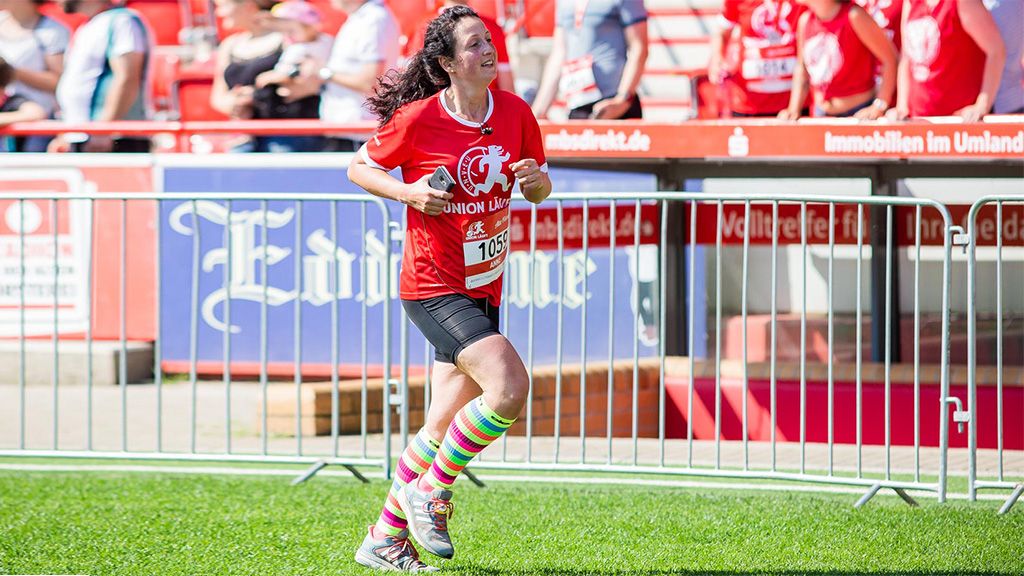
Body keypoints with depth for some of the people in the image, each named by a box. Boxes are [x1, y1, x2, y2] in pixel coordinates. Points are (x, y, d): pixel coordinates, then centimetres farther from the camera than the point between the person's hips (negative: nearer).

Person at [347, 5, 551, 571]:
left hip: (484, 287, 6)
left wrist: (537, 180, -9)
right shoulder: (418, 119, -12)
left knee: (444, 425, 9)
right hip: (434, 285, -6)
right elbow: (360, 168, 1)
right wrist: (409, 192, -15)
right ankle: (427, 493, -4)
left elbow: (536, 192, 14)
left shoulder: (515, 113, 2)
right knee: (509, 387, -22)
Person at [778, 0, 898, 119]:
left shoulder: (854, 16, -18)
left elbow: (891, 58, -16)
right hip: (822, 113, 6)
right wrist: (794, 111, 4)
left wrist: (879, 106, -17)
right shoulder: (805, 21, 2)